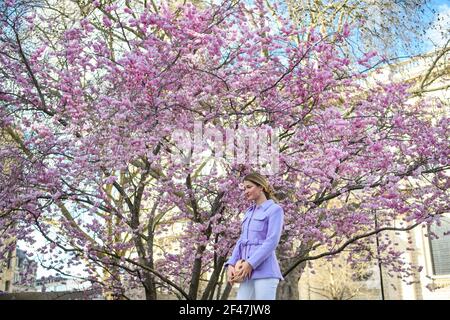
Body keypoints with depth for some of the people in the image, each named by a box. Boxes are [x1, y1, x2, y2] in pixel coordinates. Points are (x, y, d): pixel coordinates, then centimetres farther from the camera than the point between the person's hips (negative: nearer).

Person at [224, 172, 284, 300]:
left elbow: (272, 242, -11)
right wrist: (231, 264, 1)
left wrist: (250, 264, -16)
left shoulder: (275, 210, 0)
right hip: (247, 273, 7)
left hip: (265, 271, -6)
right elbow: (241, 241, 16)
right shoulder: (249, 212, 21)